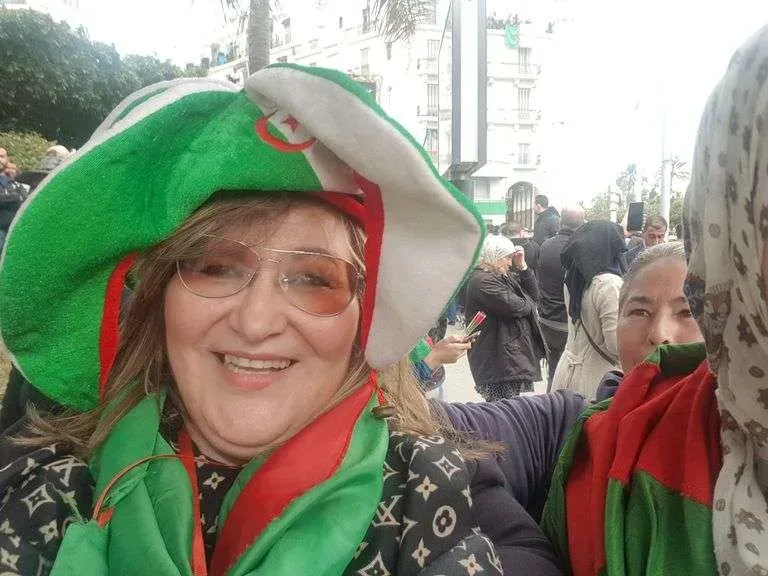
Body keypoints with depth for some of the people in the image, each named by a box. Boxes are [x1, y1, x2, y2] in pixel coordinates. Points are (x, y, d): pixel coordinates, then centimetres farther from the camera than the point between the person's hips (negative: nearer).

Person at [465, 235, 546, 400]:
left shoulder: (503, 276, 16)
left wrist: (522, 266, 2)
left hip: (513, 355, 10)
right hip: (499, 361, -10)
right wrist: (529, 304, 0)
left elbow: (534, 295, 13)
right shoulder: (482, 281, -17)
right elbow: (515, 307, -23)